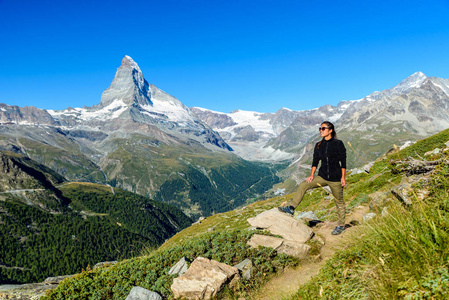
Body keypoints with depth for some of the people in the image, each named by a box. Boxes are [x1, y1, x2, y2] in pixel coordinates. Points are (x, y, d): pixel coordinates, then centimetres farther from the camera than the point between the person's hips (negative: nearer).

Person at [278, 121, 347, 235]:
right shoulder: (319, 145, 6)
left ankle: (341, 225, 26)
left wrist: (343, 177, -9)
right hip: (322, 176, 4)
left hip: (335, 178, -4)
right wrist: (312, 175, -3)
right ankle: (291, 208, -13)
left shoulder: (338, 144, -8)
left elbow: (343, 162, -7)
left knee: (339, 202, 8)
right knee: (303, 185, -13)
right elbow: (315, 161, 7)